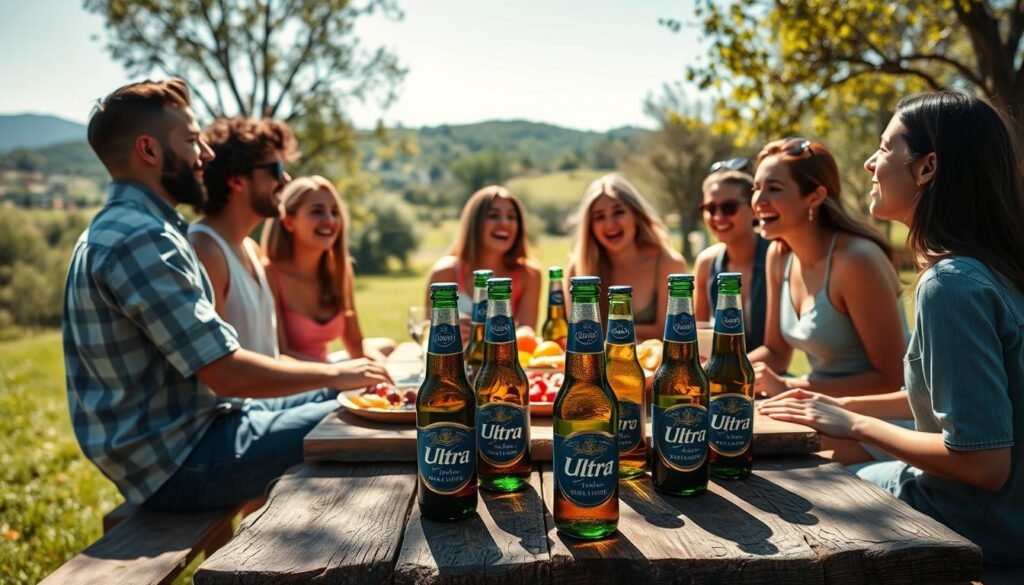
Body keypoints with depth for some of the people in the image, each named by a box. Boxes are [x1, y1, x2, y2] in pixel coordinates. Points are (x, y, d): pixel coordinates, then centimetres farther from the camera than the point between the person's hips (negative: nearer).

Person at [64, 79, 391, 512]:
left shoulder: (123, 229, 11)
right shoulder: (139, 238, -22)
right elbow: (228, 373, -26)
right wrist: (335, 373, -12)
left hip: (185, 430, 10)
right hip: (178, 464, -10)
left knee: (338, 401, 16)